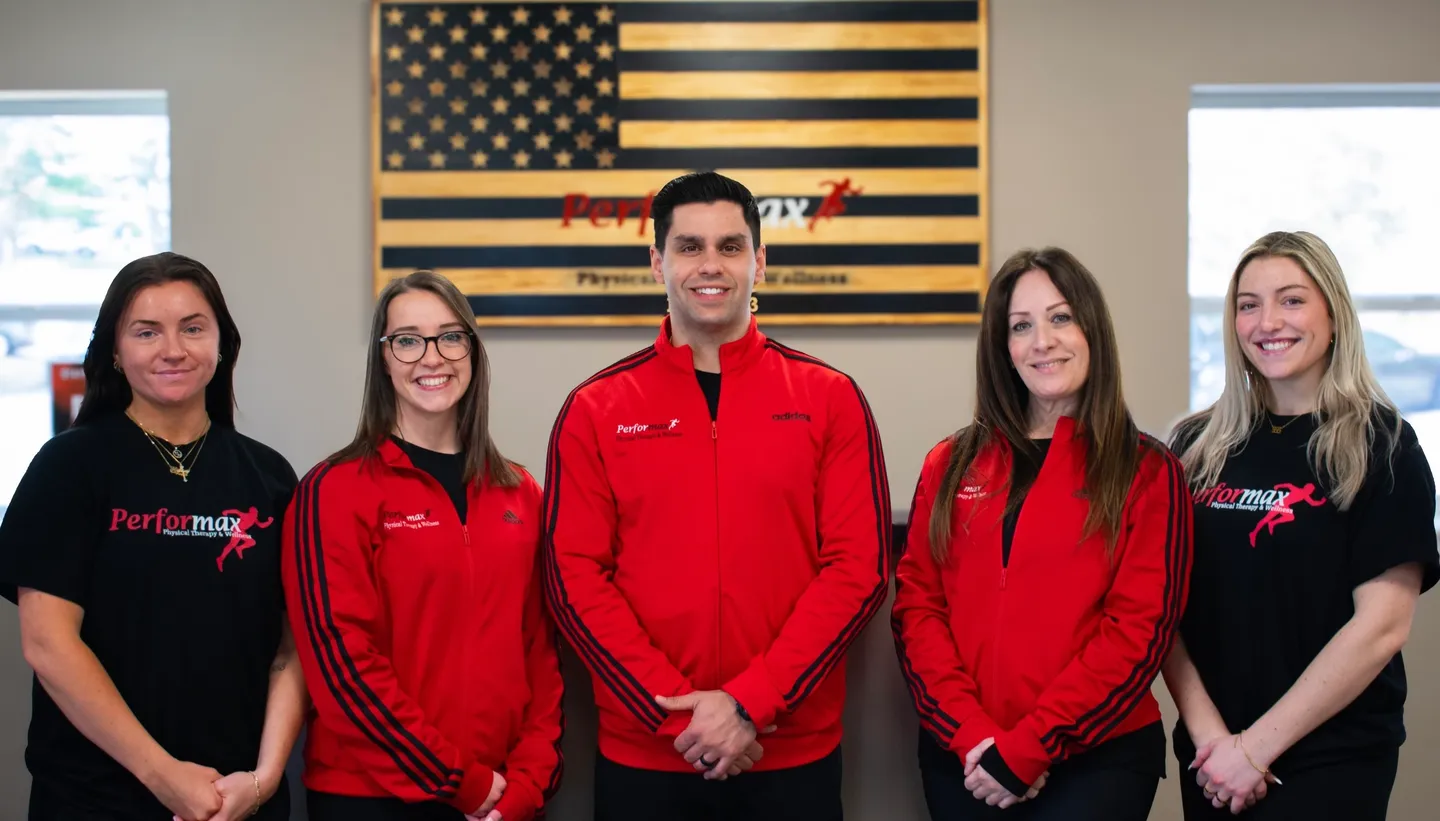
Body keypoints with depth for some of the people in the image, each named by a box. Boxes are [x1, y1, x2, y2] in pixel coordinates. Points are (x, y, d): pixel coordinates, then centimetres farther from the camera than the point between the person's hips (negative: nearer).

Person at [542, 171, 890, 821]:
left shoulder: (830, 399, 1)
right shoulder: (594, 411, 2)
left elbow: (859, 566, -5)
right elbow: (574, 575, -3)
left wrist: (749, 704, -13)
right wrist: (678, 711, -12)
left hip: (796, 759, 0)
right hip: (641, 760, 0)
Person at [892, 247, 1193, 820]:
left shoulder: (1148, 472, -2)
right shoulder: (951, 465, 7)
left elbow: (1139, 628, -9)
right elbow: (916, 605, 1)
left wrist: (1026, 748, -15)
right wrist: (971, 736, -12)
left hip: (1097, 758, -3)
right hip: (962, 759, 3)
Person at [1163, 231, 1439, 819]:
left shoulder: (1382, 446, -6)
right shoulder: (1197, 446, 4)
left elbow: (1381, 625, -12)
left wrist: (1256, 745, -14)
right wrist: (1208, 732, -12)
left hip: (1330, 759, -3)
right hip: (1209, 757, 3)